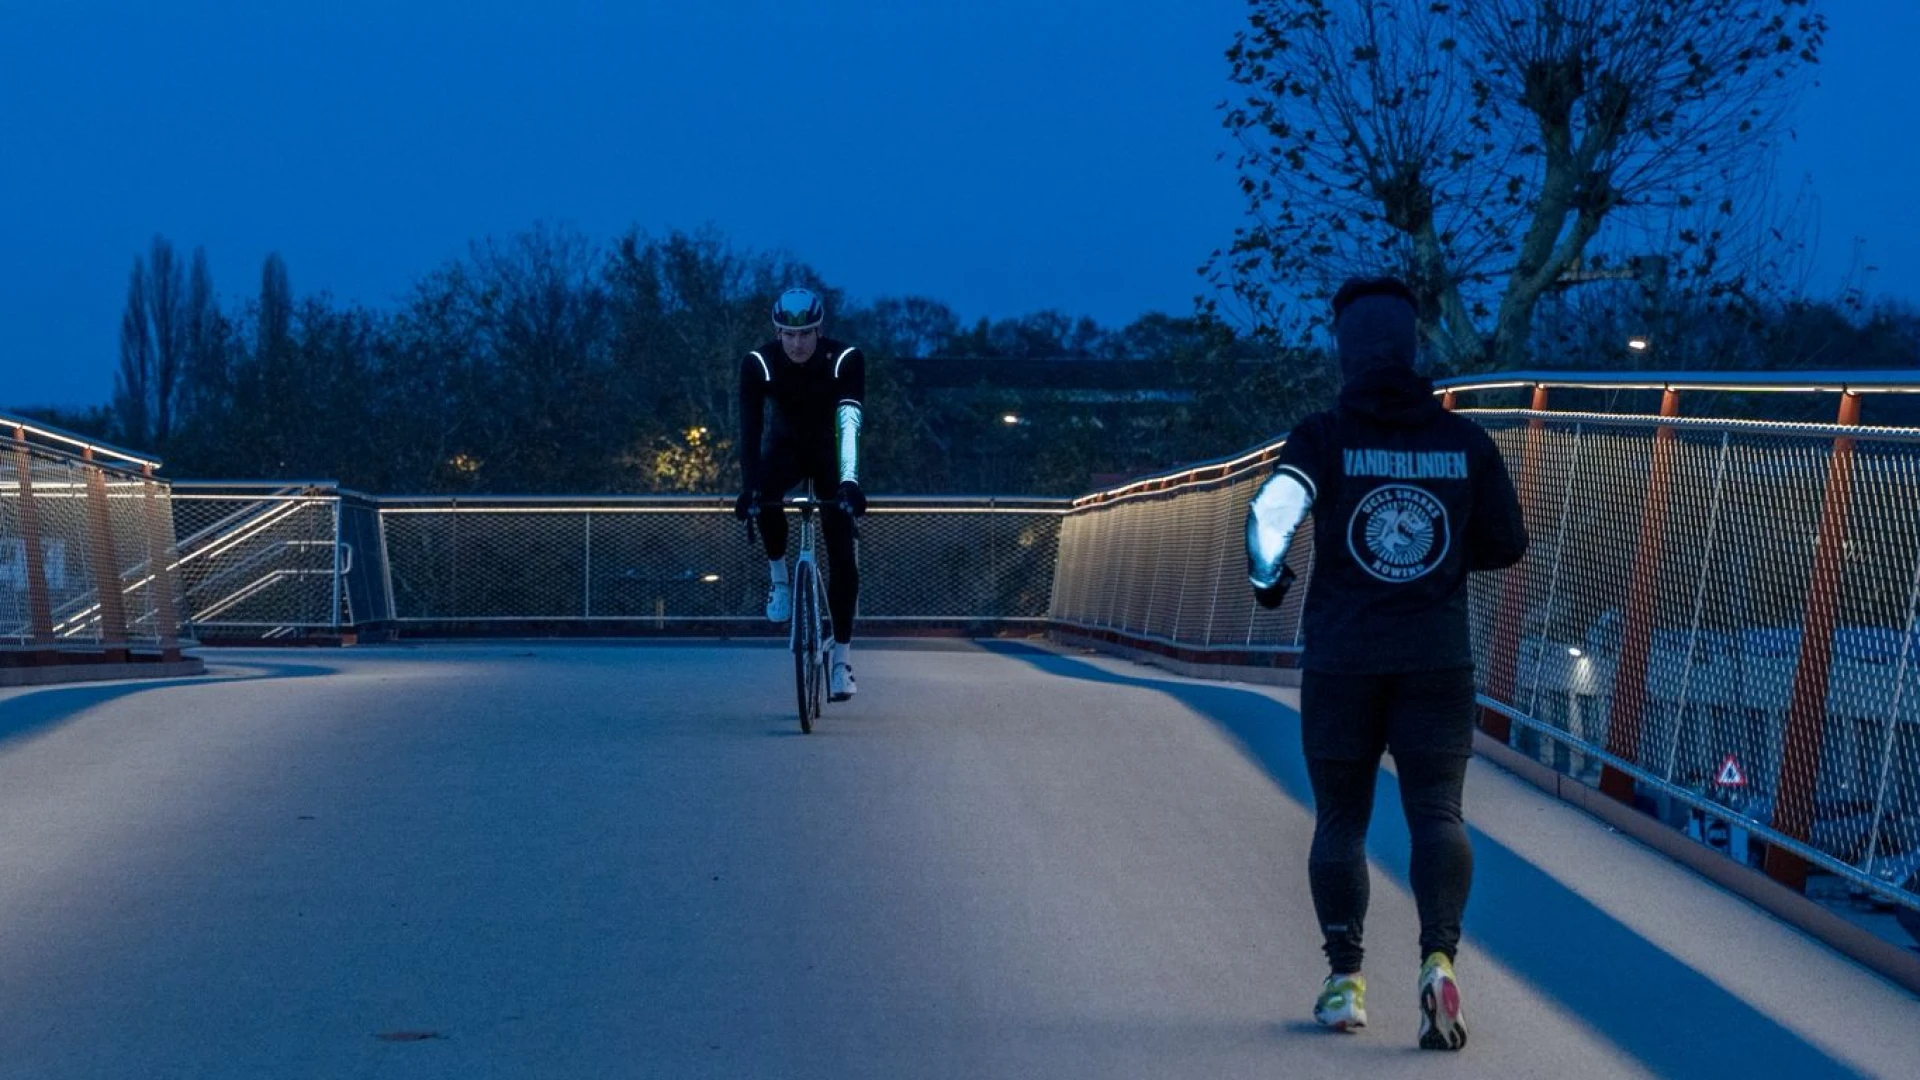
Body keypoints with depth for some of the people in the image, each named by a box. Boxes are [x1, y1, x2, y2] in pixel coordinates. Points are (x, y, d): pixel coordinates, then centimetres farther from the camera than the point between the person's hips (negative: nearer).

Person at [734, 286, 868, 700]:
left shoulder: (845, 359, -26)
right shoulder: (758, 364, -23)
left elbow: (850, 423, -36)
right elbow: (750, 428, -30)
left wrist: (850, 481, -50)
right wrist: (749, 486, -42)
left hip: (829, 453, 0)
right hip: (786, 449, 0)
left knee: (842, 553, -10)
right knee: (766, 495, -36)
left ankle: (842, 654, -2)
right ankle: (778, 576, -12)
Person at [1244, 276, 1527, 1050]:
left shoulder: (1323, 437, -5)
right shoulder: (1467, 442, 1)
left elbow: (1272, 509, -18)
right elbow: (1507, 545, 5)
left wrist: (1267, 578, 2)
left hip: (1340, 659, 0)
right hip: (1438, 659, 1)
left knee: (1340, 818, 12)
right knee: (1436, 812, 0)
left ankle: (1345, 979, 8)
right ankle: (1439, 958, -22)